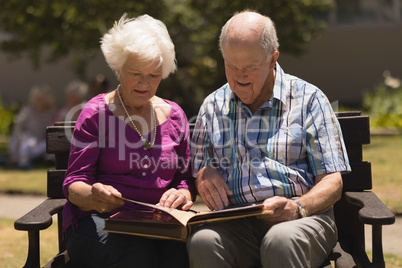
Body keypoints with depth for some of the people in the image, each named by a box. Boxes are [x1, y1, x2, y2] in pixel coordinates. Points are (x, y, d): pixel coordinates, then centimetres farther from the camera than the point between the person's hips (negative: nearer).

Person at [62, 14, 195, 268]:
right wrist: (91, 195, -27)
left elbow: (186, 178, 16)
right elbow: (74, 184, -2)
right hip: (98, 220, -3)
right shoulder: (96, 113, 3)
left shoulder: (174, 114, 14)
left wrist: (183, 194, -10)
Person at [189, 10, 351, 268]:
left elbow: (332, 183, 2)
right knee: (203, 241, -32)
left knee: (281, 240, -38)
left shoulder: (309, 99, 6)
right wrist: (205, 175, -3)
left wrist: (299, 207, -18)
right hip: (235, 224, 3)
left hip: (302, 219, -2)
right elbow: (196, 171, 22)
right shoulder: (213, 106, 17)